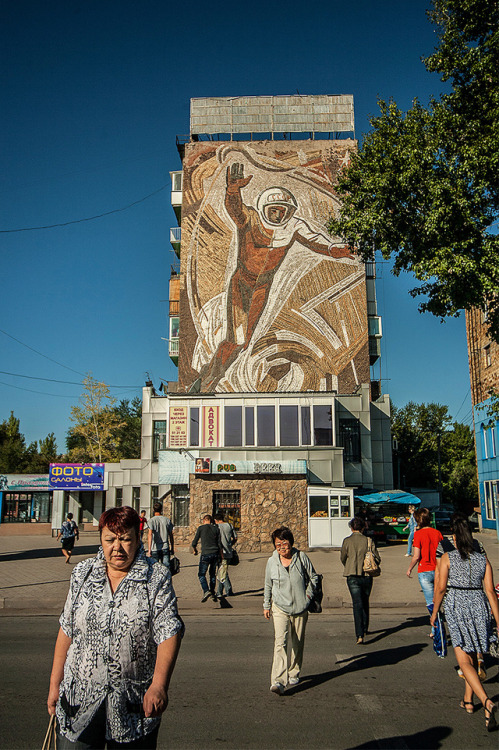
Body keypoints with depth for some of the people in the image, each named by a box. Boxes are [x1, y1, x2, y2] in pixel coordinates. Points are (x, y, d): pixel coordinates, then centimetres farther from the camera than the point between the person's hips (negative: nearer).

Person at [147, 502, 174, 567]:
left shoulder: (151, 520, -3)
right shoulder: (167, 520, 7)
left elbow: (150, 534, -15)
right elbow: (171, 535, 10)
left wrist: (149, 549, -19)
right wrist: (172, 548, 19)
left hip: (155, 549, -2)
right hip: (165, 548, 2)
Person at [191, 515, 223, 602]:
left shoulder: (201, 528, 2)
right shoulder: (216, 529, 10)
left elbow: (195, 541, 4)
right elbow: (219, 543, 7)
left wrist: (194, 550, 22)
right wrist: (221, 555, 13)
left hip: (205, 554, -4)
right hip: (215, 553, 4)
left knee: (201, 574, 2)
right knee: (212, 573, 18)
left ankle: (206, 591, -17)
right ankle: (212, 593, 17)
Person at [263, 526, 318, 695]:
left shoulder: (301, 557, -4)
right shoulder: (271, 562, -1)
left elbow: (313, 577, 9)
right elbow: (268, 585, 12)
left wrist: (308, 594, -2)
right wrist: (266, 606, 14)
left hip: (300, 608, 1)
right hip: (280, 608, -1)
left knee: (297, 643, 13)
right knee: (280, 642, -16)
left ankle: (293, 673, 33)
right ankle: (278, 681, -22)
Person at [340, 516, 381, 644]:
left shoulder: (347, 541, -5)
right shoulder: (368, 541, -4)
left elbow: (343, 558, 6)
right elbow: (377, 559, -1)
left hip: (352, 576, -2)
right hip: (367, 575, 2)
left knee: (357, 604, -3)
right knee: (365, 602, 20)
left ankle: (360, 635, -13)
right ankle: (365, 629, 33)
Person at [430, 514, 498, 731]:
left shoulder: (447, 558, -4)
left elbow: (440, 587, -9)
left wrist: (434, 612, 3)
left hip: (456, 607, -4)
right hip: (479, 606, 4)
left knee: (464, 661, -3)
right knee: (473, 657, 22)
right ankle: (468, 701, 32)